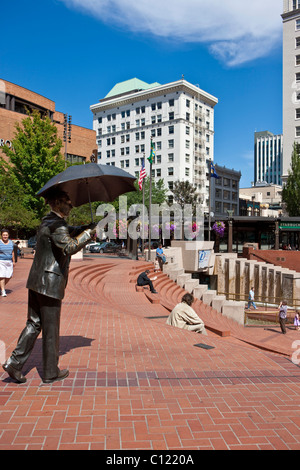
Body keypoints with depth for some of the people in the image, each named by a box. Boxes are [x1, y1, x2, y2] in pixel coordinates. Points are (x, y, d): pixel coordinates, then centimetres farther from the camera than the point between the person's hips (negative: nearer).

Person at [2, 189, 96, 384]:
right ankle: (51, 372, 17)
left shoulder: (47, 221, 15)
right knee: (51, 329, 3)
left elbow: (68, 232, 29)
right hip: (51, 282, -9)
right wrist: (89, 233, -18)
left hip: (37, 281, 9)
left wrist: (84, 228, 12)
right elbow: (70, 247, -31)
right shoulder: (56, 224, -15)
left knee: (34, 324, 15)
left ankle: (15, 362, 13)